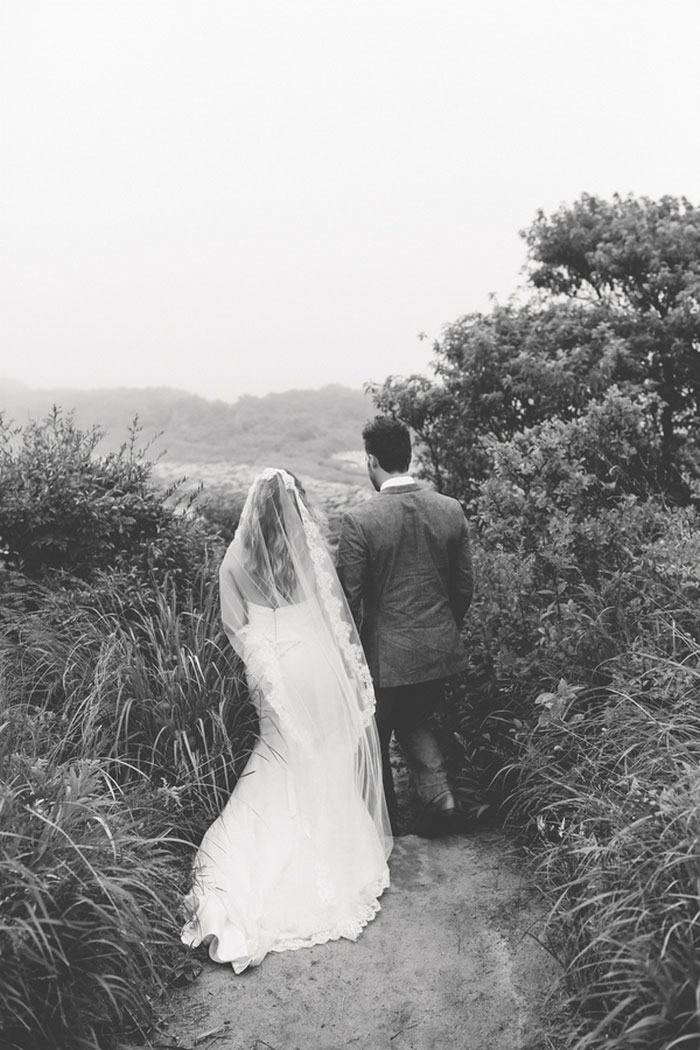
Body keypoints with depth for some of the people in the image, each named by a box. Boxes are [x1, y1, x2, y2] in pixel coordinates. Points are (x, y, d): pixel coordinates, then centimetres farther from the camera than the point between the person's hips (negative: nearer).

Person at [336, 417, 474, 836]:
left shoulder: (359, 521, -18)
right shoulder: (452, 510, -4)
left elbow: (349, 598, -13)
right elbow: (465, 586, 3)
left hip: (387, 654, -5)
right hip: (442, 646, 5)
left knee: (376, 737, 19)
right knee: (414, 722, 28)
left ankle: (386, 817, 34)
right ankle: (441, 799, 17)